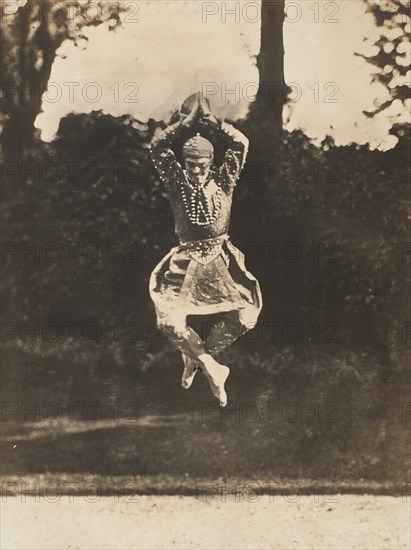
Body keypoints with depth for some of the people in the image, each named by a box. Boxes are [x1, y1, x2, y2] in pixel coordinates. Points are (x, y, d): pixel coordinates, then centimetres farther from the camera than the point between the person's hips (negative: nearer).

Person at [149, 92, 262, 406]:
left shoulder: (223, 182, 4)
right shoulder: (178, 185, 2)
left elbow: (240, 144, -5)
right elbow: (159, 147, -9)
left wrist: (209, 121, -5)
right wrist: (188, 121, -7)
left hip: (221, 263, 1)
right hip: (186, 264, -1)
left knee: (245, 318, -15)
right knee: (170, 322, -23)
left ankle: (195, 359, 8)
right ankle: (212, 368, -4)